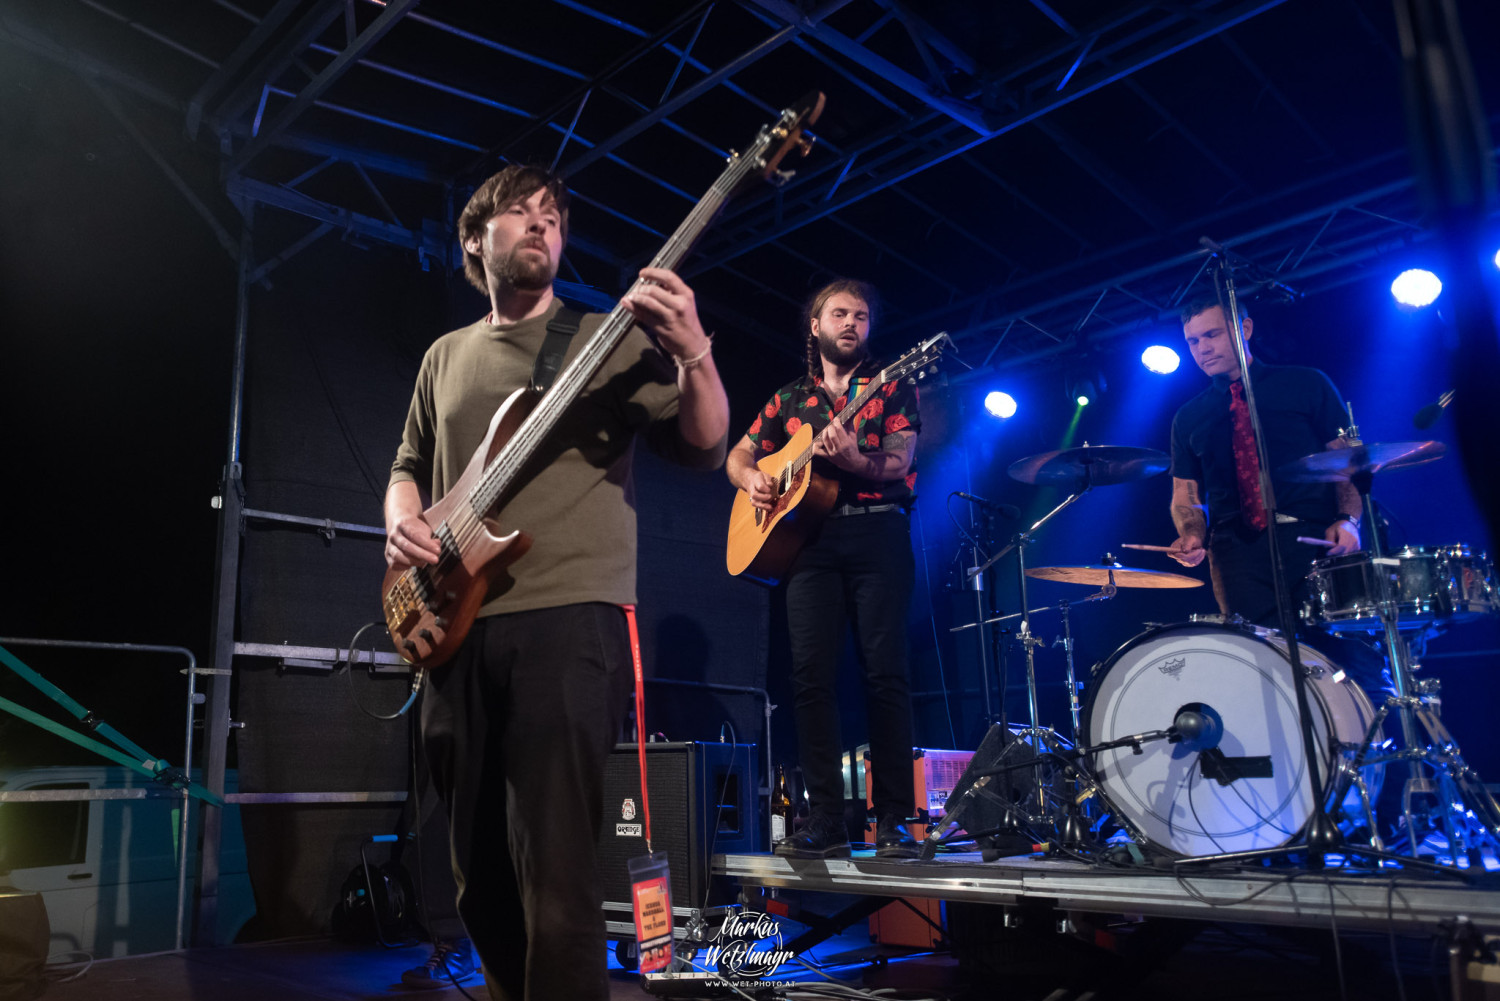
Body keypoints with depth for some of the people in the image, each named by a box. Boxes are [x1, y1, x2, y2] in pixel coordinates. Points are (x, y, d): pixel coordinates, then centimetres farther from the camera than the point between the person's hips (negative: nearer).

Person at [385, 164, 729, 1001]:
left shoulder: (611, 339, 5)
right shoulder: (446, 356, 20)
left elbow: (705, 448, -3)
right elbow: (410, 466, 26)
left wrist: (693, 353, -22)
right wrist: (402, 522, 3)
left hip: (569, 619, -5)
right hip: (456, 627, 5)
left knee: (553, 876, -12)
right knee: (482, 879, 14)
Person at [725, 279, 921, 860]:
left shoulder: (891, 388, 13)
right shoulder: (790, 398, 22)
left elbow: (898, 463, -1)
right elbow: (738, 454, 25)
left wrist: (853, 460, -22)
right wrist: (752, 479, 2)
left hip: (876, 533, -2)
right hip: (808, 537, 3)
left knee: (885, 674, -9)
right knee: (811, 675, -6)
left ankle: (894, 822, -3)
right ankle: (825, 823, -1)